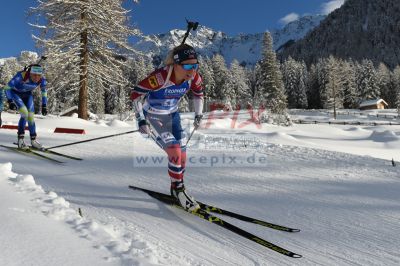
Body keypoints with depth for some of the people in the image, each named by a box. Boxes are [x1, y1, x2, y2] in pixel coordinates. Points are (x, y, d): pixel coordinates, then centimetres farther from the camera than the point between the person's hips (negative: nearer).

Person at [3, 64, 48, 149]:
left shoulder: (42, 79, -23)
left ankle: (33, 140, 10)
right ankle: (20, 140, -12)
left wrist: (44, 105, -4)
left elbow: (44, 91, -2)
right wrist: (10, 101, -34)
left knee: (31, 116, -5)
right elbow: (7, 87, -25)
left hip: (27, 94, 4)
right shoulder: (21, 76, -36)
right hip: (15, 93, -4)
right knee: (25, 113, -23)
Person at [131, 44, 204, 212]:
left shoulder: (193, 78, -17)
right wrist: (141, 120, -23)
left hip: (172, 116, 6)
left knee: (182, 155, 4)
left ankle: (176, 191, 26)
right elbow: (135, 94, -23)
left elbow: (198, 93, 7)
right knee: (175, 151, -19)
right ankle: (178, 190, 4)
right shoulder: (160, 77, -34)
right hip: (152, 118, -5)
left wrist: (198, 114, 7)